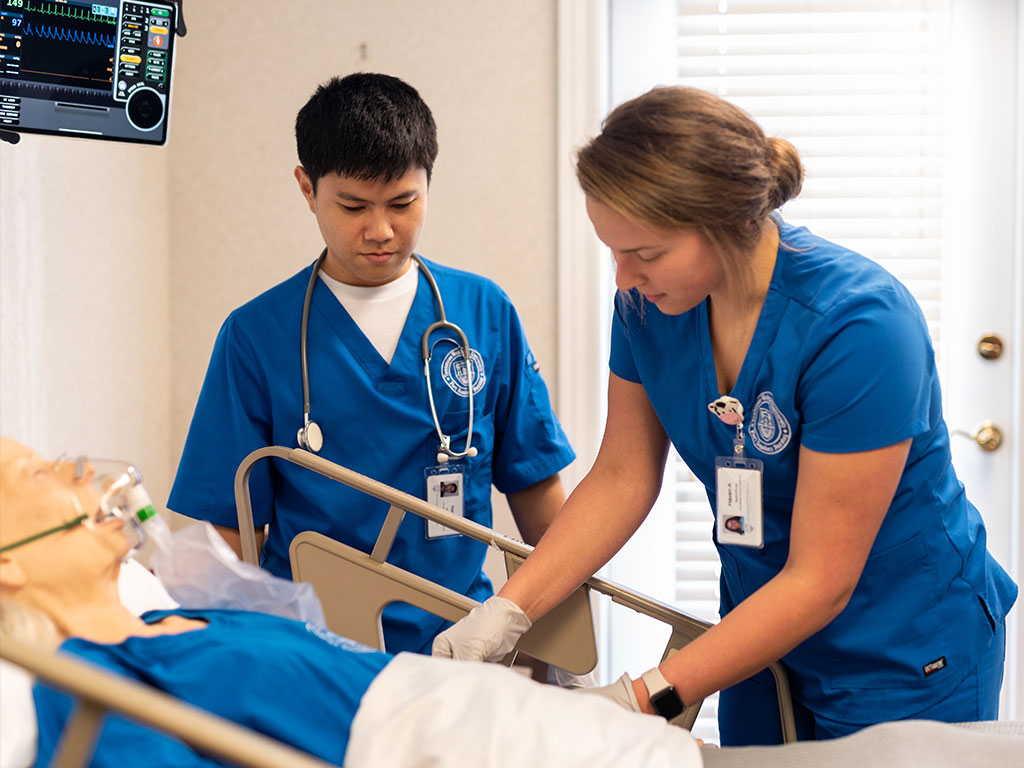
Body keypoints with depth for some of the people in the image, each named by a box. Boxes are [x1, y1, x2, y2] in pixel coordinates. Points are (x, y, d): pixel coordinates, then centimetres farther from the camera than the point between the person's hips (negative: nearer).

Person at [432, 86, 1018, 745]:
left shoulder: (858, 326, -30)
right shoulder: (650, 301, -11)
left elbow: (820, 581, -27)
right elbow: (623, 476, -1)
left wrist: (642, 699, -30)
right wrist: (508, 611, -13)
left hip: (912, 653, -5)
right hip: (764, 629, 5)